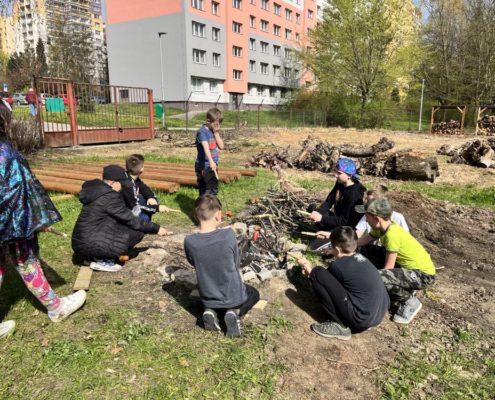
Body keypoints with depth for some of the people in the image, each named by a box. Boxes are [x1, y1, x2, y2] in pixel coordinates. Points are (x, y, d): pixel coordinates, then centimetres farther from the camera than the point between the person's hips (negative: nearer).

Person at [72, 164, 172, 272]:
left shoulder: (96, 191, 10)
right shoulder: (110, 197, -17)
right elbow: (131, 220, -12)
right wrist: (156, 228, -3)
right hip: (90, 245, -9)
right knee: (137, 231, -7)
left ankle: (94, 257, 12)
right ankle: (103, 261, -4)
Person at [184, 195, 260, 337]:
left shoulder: (189, 241, -19)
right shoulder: (228, 235, -24)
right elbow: (236, 265, -9)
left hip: (208, 299, 3)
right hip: (233, 296, -3)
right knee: (254, 294, 31)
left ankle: (210, 311, 6)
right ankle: (234, 312, 1)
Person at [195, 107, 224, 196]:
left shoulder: (215, 131, 7)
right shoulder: (202, 131, -17)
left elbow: (221, 146, 1)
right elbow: (206, 147, -32)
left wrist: (216, 133, -9)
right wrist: (211, 161, -45)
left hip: (213, 165, 8)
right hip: (203, 166, -8)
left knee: (214, 190, 19)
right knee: (205, 192, -4)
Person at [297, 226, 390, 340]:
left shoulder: (339, 265, -12)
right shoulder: (360, 258, 10)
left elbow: (323, 278, 9)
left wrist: (309, 270, 24)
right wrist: (310, 269, 28)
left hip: (362, 319, -8)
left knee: (317, 273, -9)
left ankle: (340, 326, -2)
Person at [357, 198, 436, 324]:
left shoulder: (392, 234, -28)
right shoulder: (382, 227, -3)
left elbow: (388, 268, -22)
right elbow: (360, 242, 9)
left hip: (423, 274, -9)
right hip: (408, 266, 9)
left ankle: (409, 301, -2)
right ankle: (404, 288, 15)